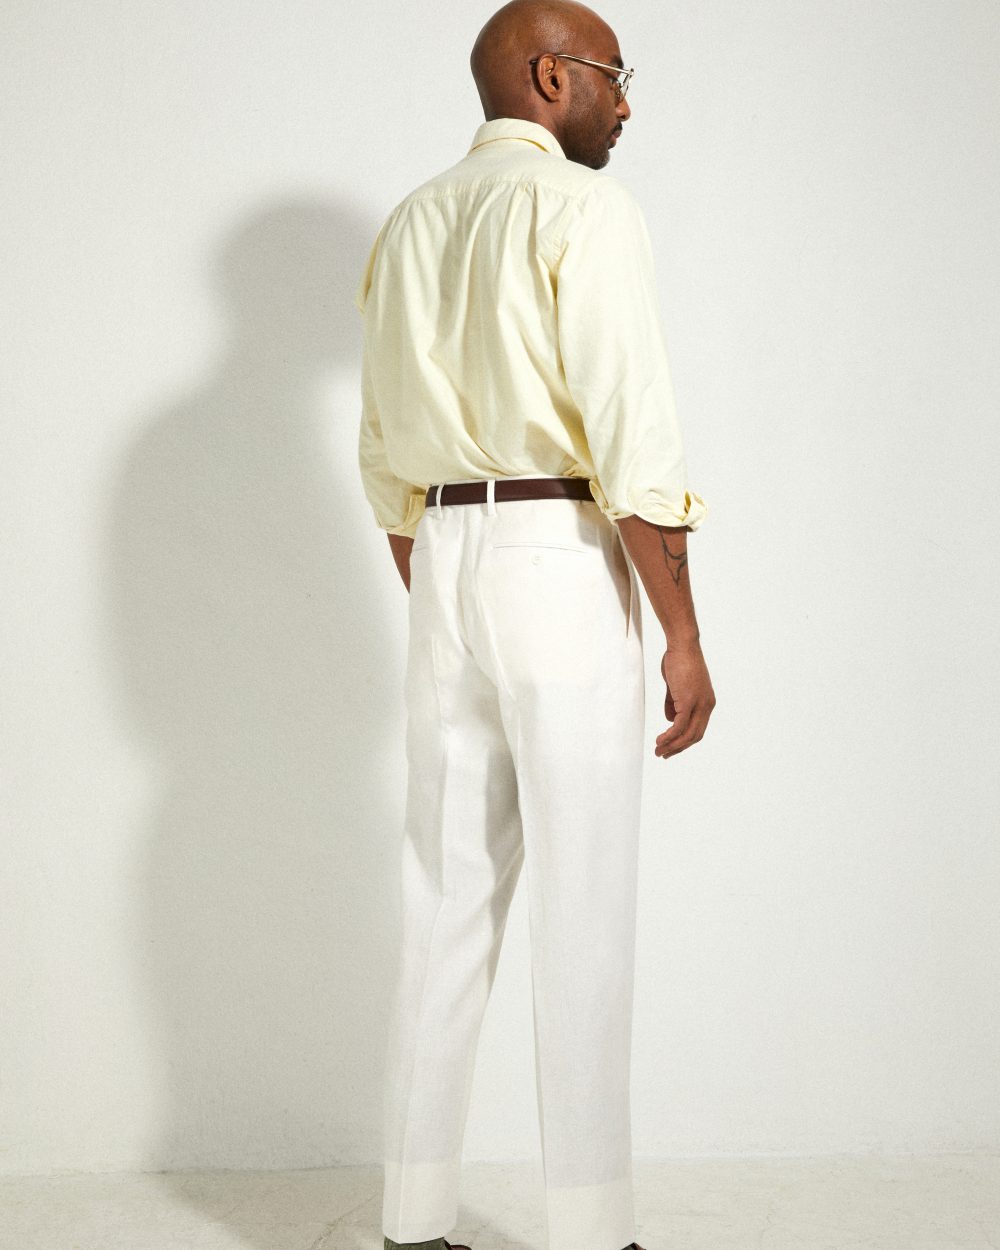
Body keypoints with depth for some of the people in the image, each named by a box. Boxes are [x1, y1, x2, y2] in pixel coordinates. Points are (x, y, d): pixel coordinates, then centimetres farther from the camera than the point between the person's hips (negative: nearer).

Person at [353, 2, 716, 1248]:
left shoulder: (407, 225, 16)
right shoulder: (586, 211, -7)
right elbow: (632, 437, -15)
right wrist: (684, 639, -11)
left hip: (443, 567, 7)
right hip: (564, 568, -7)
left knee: (445, 905, 10)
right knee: (582, 913, -1)